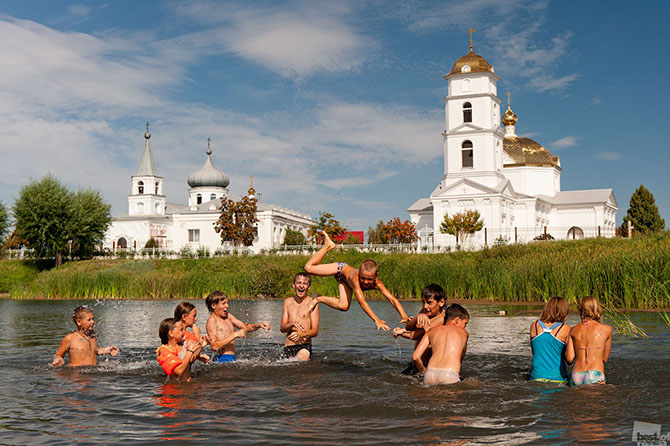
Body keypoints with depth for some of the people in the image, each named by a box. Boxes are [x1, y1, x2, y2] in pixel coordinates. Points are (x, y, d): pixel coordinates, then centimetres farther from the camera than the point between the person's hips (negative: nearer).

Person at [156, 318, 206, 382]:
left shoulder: (184, 343, 4)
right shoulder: (164, 351, -14)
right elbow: (179, 371, -23)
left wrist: (200, 346, 5)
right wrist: (190, 351, -21)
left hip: (189, 381, 5)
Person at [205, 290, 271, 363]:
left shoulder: (227, 316, 16)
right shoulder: (212, 320, -9)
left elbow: (245, 327, 20)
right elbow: (214, 346, -19)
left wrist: (259, 325, 0)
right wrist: (235, 335, -21)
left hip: (231, 359, 9)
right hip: (222, 359, -9)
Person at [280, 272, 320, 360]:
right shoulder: (288, 301, 11)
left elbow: (315, 331, -4)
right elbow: (282, 328, 6)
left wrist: (302, 334, -24)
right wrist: (292, 324, -16)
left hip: (304, 346, -4)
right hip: (288, 346, 4)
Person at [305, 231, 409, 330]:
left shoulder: (377, 284, -39)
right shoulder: (355, 278, -49)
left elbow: (392, 299, -45)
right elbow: (361, 301, -59)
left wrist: (404, 317, -60)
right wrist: (377, 320, -67)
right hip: (340, 268, -4)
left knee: (343, 306, -7)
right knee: (308, 268, -6)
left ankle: (319, 299, 16)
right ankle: (327, 246, 15)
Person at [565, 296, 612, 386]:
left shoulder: (573, 330, 10)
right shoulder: (607, 329, 6)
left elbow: (569, 359, 5)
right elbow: (605, 359, 13)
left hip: (576, 378, 3)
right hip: (595, 376, -2)